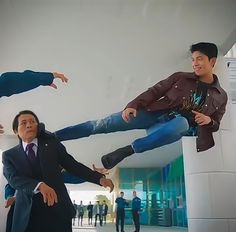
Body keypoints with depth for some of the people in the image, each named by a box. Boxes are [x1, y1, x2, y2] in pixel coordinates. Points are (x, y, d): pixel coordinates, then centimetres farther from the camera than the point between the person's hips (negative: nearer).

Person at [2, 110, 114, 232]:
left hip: (58, 209, 0)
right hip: (27, 214, 0)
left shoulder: (52, 144, 8)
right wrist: (39, 185, -28)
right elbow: (13, 178, -10)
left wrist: (99, 178, -8)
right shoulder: (9, 155, 8)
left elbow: (73, 165, 4)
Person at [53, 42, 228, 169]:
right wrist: (133, 105, -15)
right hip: (156, 114, 1)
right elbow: (154, 91, 2)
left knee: (182, 123, -41)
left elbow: (215, 124, 17)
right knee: (105, 124, -15)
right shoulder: (180, 77, 7)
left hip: (181, 124, 0)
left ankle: (125, 151, -33)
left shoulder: (221, 97, 10)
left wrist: (208, 120, -9)